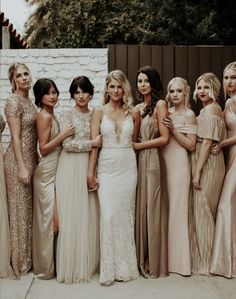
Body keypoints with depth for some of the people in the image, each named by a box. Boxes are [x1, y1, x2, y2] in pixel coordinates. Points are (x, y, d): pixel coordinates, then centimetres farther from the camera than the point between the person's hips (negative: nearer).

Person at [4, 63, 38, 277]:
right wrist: (22, 167, -19)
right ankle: (20, 260, 17)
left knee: (29, 207, 14)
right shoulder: (14, 102, -13)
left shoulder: (29, 100, 13)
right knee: (20, 208, 2)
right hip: (19, 160, -8)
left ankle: (28, 256, 28)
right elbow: (15, 137, -17)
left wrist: (33, 162, 16)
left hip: (30, 158, 8)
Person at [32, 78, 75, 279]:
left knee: (50, 217, 14)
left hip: (55, 171, 9)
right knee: (49, 218, -1)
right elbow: (44, 148, -16)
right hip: (47, 172, -9)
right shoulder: (44, 116, -14)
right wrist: (64, 134, -19)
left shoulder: (51, 115, 13)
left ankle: (47, 263, 27)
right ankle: (46, 267, 13)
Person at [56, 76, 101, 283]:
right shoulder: (67, 115, -1)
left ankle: (88, 263, 20)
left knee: (89, 215, 6)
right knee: (71, 215, -2)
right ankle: (72, 265, 11)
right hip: (71, 168, -4)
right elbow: (67, 144, -10)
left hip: (90, 167, 4)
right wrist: (92, 143, -12)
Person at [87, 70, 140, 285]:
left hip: (128, 167, 1)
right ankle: (109, 268, 8)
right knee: (108, 215, -4)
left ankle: (125, 266, 20)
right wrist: (90, 172, -6)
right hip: (106, 168, -1)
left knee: (125, 214, 6)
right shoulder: (99, 112, 2)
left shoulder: (133, 113, 5)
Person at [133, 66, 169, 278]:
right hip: (136, 160, 6)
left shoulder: (160, 104, -2)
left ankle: (154, 262, 14)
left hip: (151, 159, -5)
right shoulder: (136, 108, 15)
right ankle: (141, 259, 21)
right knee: (139, 208, 8)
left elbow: (164, 138, -9)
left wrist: (138, 146, -8)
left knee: (151, 209, 0)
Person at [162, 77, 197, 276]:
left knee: (177, 208, -1)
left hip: (179, 164, -6)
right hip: (163, 162, 6)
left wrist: (173, 129, -14)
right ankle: (166, 257, 20)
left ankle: (179, 260, 11)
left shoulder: (189, 114, -3)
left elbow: (191, 145, -9)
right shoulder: (167, 113, 13)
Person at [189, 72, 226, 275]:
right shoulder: (209, 109, 17)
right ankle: (202, 259, 25)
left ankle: (204, 263, 9)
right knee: (204, 210, 14)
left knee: (202, 210, -2)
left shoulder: (210, 110, -12)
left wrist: (197, 171, -19)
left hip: (207, 165, -10)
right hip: (205, 164, 10)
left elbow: (207, 143, -18)